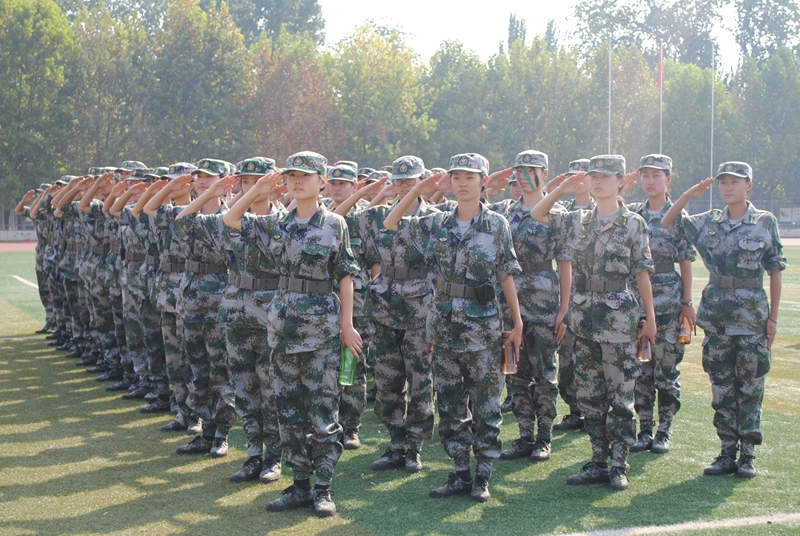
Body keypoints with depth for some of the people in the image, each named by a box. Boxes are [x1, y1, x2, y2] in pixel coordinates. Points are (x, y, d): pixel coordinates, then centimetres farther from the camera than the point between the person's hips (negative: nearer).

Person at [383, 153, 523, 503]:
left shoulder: (497, 225, -1)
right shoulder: (437, 224, 7)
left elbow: (506, 276, 1)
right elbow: (390, 223, 14)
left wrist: (517, 323, -1)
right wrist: (417, 192, 5)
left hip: (482, 324, -4)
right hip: (444, 322, 4)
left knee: (485, 402, 2)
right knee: (450, 402, 8)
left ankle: (482, 477, 11)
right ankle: (460, 474, 18)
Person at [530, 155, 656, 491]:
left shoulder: (633, 224, -3)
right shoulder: (577, 221, 9)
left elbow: (642, 273, -3)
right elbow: (537, 214, 18)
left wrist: (650, 318, -2)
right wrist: (561, 190, 4)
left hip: (618, 318, -5)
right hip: (584, 317, 5)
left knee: (620, 396, 0)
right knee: (588, 395, 9)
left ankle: (619, 466, 8)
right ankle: (598, 463, 18)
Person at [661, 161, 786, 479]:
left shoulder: (766, 223, -2)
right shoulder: (709, 222, 5)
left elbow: (775, 272, 0)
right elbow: (666, 224, 11)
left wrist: (773, 317, -4)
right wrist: (687, 196, -2)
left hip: (752, 314, -3)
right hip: (716, 314, 3)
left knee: (750, 387, 3)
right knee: (721, 387, 6)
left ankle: (748, 455, 10)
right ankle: (727, 453, 14)